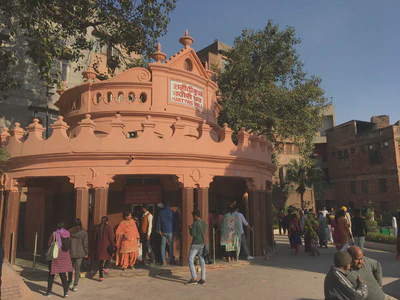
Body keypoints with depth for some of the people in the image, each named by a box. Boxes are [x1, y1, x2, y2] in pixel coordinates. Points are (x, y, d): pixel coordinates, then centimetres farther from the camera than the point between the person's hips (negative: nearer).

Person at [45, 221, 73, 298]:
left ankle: (49, 291, 18)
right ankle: (66, 291, 5)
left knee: (51, 273, 12)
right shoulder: (67, 234, -1)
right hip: (64, 256, 3)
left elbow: (49, 244, -2)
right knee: (63, 274, 11)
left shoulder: (54, 234, -10)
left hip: (55, 255, -3)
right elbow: (68, 244, 5)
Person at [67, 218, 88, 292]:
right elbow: (85, 243, -5)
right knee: (77, 269, 3)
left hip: (71, 252, 2)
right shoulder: (84, 232, -6)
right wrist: (86, 253, 4)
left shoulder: (70, 231, -2)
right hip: (80, 253, -1)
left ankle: (70, 283, 29)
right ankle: (75, 285, 2)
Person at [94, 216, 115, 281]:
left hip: (99, 246, 4)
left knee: (100, 261, 10)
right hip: (107, 246, -4)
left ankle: (101, 276, 11)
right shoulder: (109, 228, -9)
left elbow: (95, 238, 10)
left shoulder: (97, 227, 5)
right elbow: (111, 238, -10)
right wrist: (113, 246, 1)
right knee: (109, 257, 21)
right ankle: (104, 268, -3)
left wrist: (95, 247, 18)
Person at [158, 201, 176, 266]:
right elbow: (174, 221, 1)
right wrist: (173, 229, 10)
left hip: (163, 231, 2)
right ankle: (171, 260, 9)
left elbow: (159, 221, 4)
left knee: (163, 246, 5)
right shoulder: (171, 212, -4)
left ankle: (164, 261, 3)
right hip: (170, 231, -2)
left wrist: (159, 230, 6)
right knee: (171, 245, 6)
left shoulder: (160, 212, 4)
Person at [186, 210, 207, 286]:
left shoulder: (195, 223, -14)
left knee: (190, 260, 2)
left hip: (195, 244, -7)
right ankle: (203, 279, 10)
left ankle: (194, 278, -3)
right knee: (202, 261, 8)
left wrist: (190, 229, 2)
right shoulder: (204, 223, 9)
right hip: (202, 243, 7)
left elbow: (193, 234, -17)